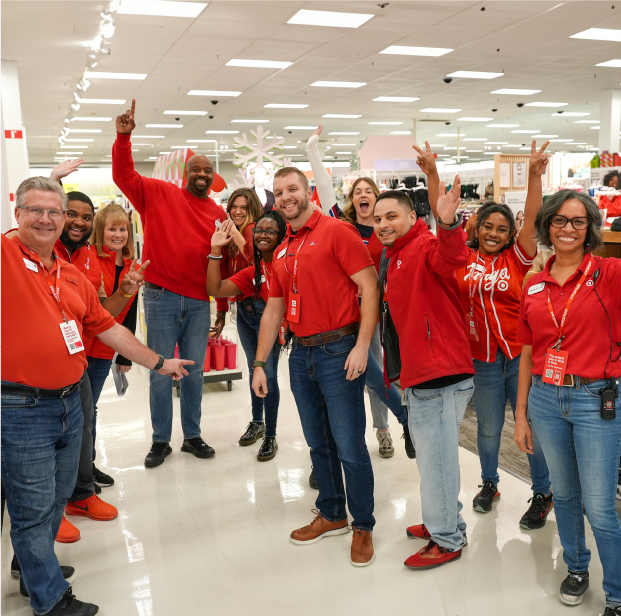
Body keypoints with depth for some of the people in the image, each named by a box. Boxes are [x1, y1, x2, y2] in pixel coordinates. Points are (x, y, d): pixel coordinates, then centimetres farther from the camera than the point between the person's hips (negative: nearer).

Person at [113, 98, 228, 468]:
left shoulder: (219, 214, 8)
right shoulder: (159, 194, 4)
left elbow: (223, 265, 9)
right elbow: (124, 176, -3)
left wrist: (223, 309, 10)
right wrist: (124, 137, -16)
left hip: (199, 304, 2)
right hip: (161, 298, -2)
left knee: (194, 372, 9)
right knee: (161, 372, 4)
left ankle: (193, 436, 25)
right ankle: (161, 440, 19)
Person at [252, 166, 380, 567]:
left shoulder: (336, 231, -6)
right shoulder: (282, 252, 16)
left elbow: (369, 285, -12)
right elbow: (273, 310, 19)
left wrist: (362, 345, -20)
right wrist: (260, 363, 15)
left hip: (338, 351, -7)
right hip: (301, 354, 7)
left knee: (350, 446, -1)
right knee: (318, 443, 16)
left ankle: (363, 526, 16)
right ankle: (331, 515, 32)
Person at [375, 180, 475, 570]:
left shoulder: (425, 247, -11)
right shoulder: (393, 258, 19)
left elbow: (452, 259, -36)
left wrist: (448, 225, -56)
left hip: (441, 374, -10)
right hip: (420, 375, 10)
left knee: (436, 457, -1)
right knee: (432, 453, 20)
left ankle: (447, 540, 15)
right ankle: (445, 522, 37)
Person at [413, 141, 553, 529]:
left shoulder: (517, 258, -1)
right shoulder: (462, 258, 1)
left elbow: (532, 218, -13)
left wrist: (535, 174, -24)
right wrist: (432, 174, -13)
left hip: (521, 355, -1)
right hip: (482, 359, 1)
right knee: (488, 428, 18)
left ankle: (543, 494, 26)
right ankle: (489, 483, 40)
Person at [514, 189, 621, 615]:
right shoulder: (534, 286, 5)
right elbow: (528, 354, 9)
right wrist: (521, 414, 10)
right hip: (546, 399, 4)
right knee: (564, 493, 18)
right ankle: (576, 568, 41)